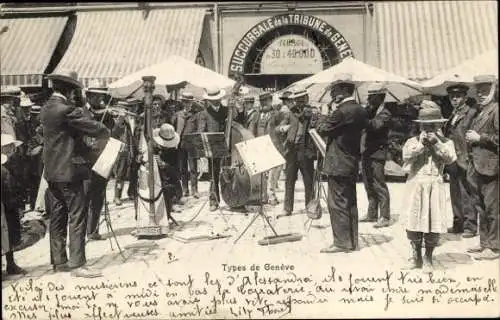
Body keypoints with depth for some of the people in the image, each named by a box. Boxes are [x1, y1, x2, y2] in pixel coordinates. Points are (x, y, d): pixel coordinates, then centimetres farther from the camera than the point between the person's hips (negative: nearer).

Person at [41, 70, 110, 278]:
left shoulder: (46, 109, 12)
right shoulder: (67, 109, -17)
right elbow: (97, 130, -17)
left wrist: (89, 152, 16)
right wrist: (106, 134, 5)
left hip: (52, 171, 9)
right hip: (68, 171, -9)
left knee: (58, 217, 13)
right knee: (77, 217, -5)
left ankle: (59, 261, 21)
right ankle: (77, 264, -3)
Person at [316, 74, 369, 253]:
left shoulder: (341, 111, -19)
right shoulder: (360, 111, 8)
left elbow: (322, 129, -15)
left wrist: (330, 114, -1)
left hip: (338, 164, -9)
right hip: (352, 163, 9)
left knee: (337, 203, -2)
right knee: (350, 203, 14)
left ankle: (341, 242, 2)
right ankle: (352, 241, 21)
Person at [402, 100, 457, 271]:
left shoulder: (446, 142, 6)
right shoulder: (413, 141, 5)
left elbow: (450, 158, -12)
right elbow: (406, 154, -12)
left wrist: (436, 142, -14)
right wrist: (421, 143, -16)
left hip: (435, 185, 0)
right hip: (416, 185, 1)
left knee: (434, 222, 0)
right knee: (414, 221, 4)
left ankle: (428, 258, 16)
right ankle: (416, 257, 20)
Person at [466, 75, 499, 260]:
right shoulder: (481, 111, 17)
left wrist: (479, 138, -16)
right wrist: (470, 139, 11)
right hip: (478, 167, 9)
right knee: (481, 207, 15)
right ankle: (484, 243, 25)